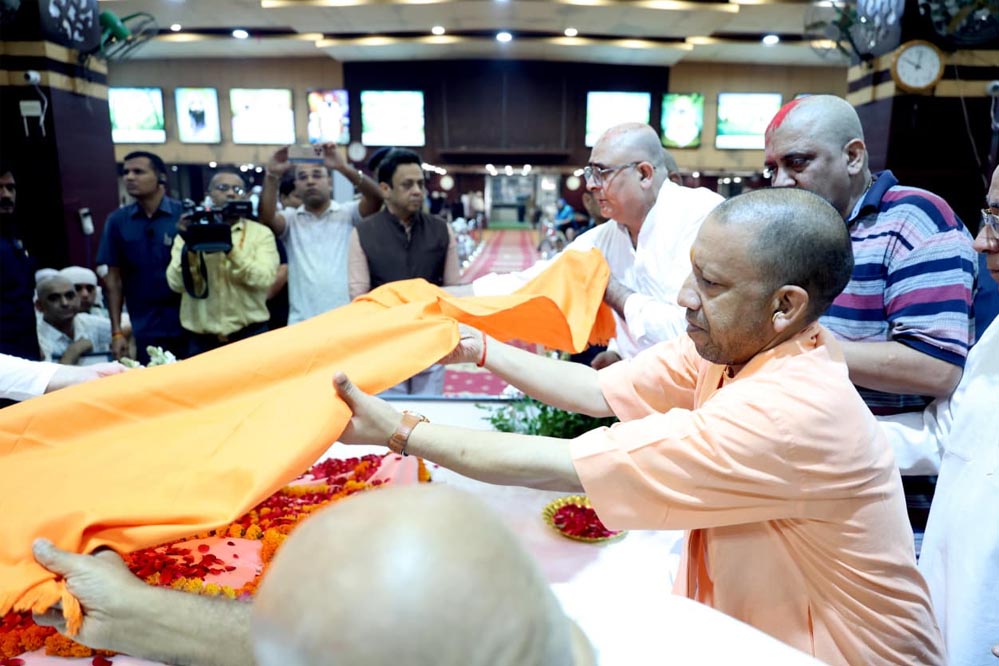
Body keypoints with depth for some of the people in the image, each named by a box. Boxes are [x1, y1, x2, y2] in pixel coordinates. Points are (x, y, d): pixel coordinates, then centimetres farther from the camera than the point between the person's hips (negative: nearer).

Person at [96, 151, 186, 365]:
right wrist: (117, 331, 3)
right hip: (144, 330, 2)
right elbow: (114, 277, 6)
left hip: (187, 325, -1)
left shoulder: (184, 215, -4)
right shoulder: (117, 220, 3)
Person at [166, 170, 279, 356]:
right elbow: (177, 284, -5)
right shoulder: (190, 233, 6)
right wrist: (189, 247, -19)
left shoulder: (261, 233, 2)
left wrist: (230, 249, -24)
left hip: (249, 336, -1)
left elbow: (264, 279, -14)